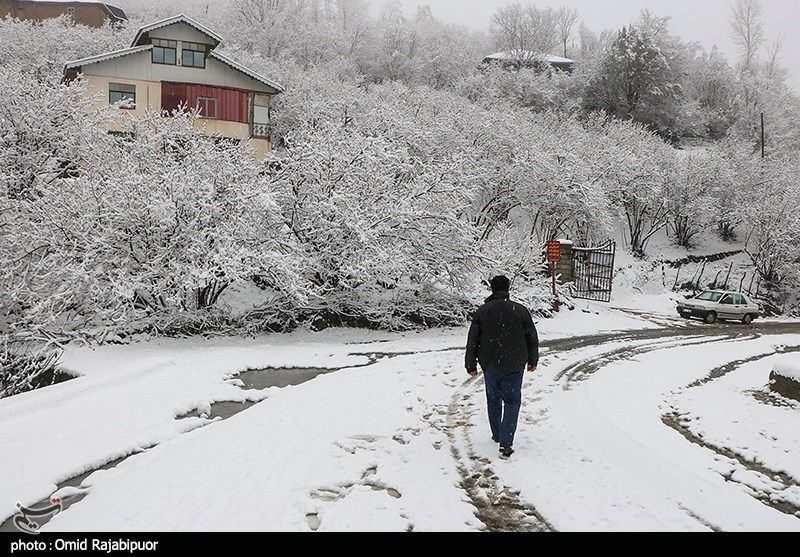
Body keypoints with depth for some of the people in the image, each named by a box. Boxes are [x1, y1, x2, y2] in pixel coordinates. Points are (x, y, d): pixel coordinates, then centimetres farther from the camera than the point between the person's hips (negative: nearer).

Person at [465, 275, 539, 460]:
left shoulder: (482, 312, -4)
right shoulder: (521, 310, -5)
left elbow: (472, 341, -1)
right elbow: (533, 339, 3)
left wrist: (471, 365, 8)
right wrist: (533, 361, 17)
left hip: (490, 366, 1)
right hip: (514, 366, -1)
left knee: (493, 400, 19)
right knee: (512, 401, 6)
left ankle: (497, 436, 31)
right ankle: (505, 443, -5)